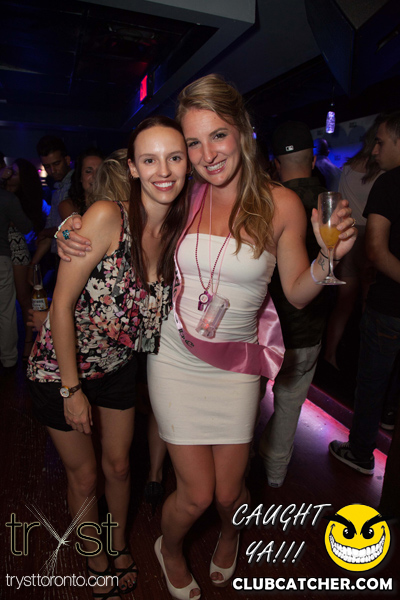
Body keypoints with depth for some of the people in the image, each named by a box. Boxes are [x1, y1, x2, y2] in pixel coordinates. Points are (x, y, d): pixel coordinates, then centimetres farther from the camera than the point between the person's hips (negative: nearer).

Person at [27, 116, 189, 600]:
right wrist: (72, 389, -16)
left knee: (118, 465, 21)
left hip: (118, 365, 5)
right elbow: (62, 304, -22)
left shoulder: (178, 229, -9)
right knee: (83, 475, 15)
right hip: (61, 367, -4)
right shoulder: (107, 216, -26)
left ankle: (119, 544, 52)